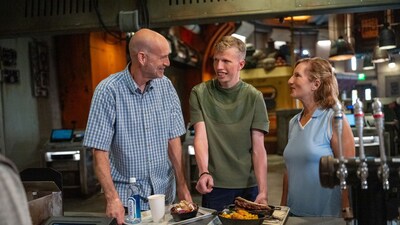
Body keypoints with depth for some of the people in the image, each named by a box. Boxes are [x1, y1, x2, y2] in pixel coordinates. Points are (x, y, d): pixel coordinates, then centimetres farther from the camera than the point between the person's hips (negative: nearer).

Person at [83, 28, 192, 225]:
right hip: (127, 196, -4)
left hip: (164, 193, 4)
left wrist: (182, 186, -2)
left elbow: (173, 139, 2)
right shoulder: (108, 90, -14)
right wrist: (112, 198, -22)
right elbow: (100, 152, -14)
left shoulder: (166, 86, -2)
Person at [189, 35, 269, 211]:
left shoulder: (254, 97, -3)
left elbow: (258, 148, -6)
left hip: (248, 185, 0)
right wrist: (204, 172, -26)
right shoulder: (199, 93, -1)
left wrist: (263, 192, -13)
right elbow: (200, 136, -9)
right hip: (214, 185, 0)